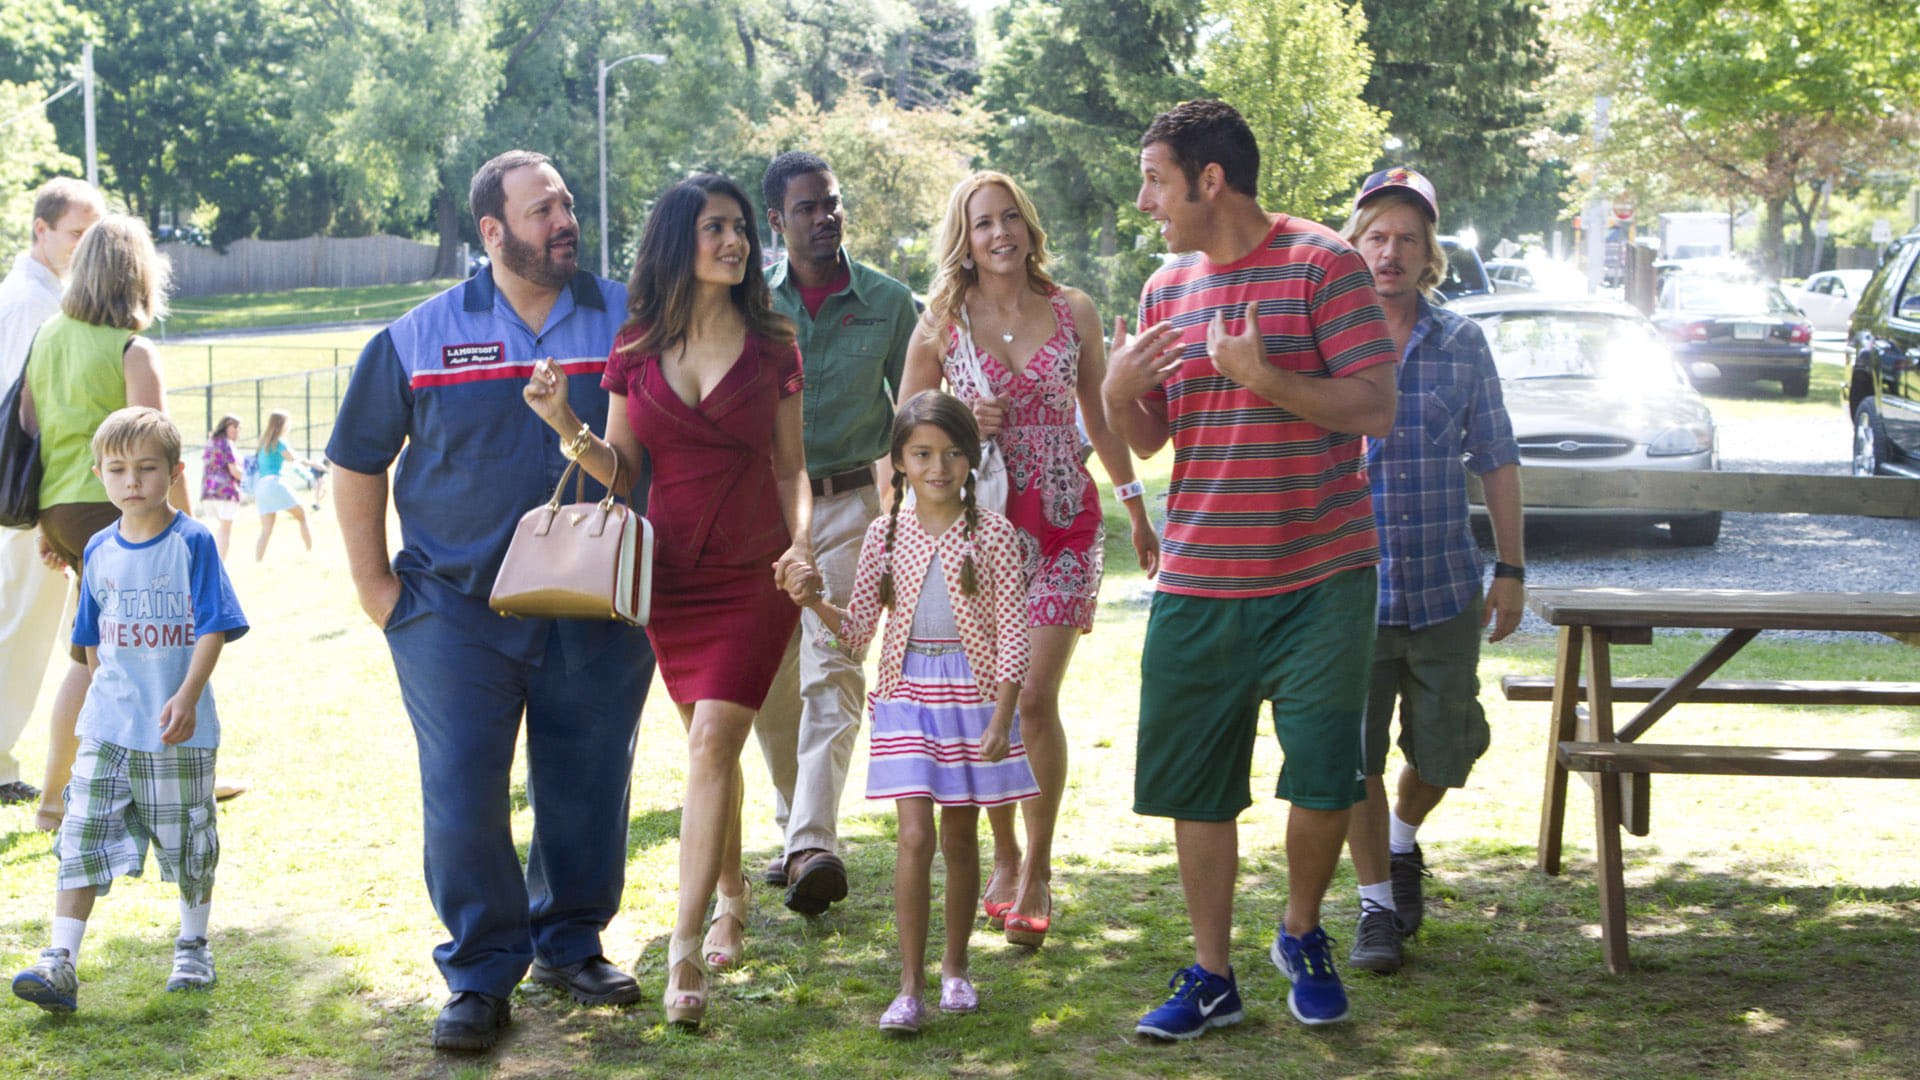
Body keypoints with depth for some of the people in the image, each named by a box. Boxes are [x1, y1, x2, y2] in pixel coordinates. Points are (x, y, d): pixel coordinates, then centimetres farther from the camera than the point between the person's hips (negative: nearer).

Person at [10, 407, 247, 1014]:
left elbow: (214, 628, -11)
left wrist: (188, 696, -21)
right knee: (83, 836, -6)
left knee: (188, 840, 10)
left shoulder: (192, 543, -7)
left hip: (178, 730, -3)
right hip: (107, 728, 3)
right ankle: (61, 963, -8)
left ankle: (193, 947, 27)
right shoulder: (99, 551, 7)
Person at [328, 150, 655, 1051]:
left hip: (596, 613, 1)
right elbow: (356, 461, 10)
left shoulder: (629, 320, 4)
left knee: (588, 788, 8)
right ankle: (480, 977, 8)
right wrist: (373, 582, 5)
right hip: (455, 609, -1)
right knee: (462, 795, -4)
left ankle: (571, 943, 28)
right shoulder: (420, 336, 2)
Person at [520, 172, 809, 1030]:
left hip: (754, 575, -2)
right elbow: (620, 469, 4)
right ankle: (730, 899, 34)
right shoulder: (636, 348, 2)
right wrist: (566, 426, -14)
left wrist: (800, 543, -12)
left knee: (713, 741, -12)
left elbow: (791, 468, 5)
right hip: (672, 573, 2)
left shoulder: (771, 347, 1)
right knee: (710, 743, 13)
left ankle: (685, 949, -12)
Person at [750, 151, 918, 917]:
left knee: (831, 673, -15)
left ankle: (813, 848, -24)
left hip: (850, 502, -2)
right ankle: (794, 825, 25)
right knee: (768, 682, 6)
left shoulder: (888, 301, 1)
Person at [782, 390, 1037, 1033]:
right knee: (915, 836, -9)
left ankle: (955, 968, 27)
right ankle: (910, 987, -5)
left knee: (960, 837, 9)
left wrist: (1002, 716, -11)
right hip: (907, 695, 1)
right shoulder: (885, 536, 2)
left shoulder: (992, 534, -4)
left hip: (974, 695, -1)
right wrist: (816, 603, -13)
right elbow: (856, 634, 6)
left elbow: (1012, 634, -4)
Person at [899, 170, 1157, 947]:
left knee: (1034, 700, -8)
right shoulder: (940, 325, 1)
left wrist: (1138, 513, 18)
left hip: (1063, 520, 0)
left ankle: (1037, 869, 4)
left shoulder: (1073, 312, 3)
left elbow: (1100, 418, 13)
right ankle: (1004, 856, 23)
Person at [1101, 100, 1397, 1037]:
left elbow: (1374, 407, -12)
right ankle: (1211, 977, 18)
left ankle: (1302, 936, 24)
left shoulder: (1322, 265, -7)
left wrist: (1262, 377, -20)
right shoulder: (1166, 289, 12)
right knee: (1193, 787, 5)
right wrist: (1119, 394, -5)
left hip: (1319, 580, -5)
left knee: (1323, 782, -2)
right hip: (1197, 582, 5)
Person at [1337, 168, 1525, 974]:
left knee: (1444, 747, 10)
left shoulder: (1462, 344, 4)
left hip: (1444, 587, 2)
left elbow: (1496, 460, 8)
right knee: (1354, 756, -1)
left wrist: (1511, 569, 5)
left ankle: (1403, 840, 40)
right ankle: (1377, 905, 15)